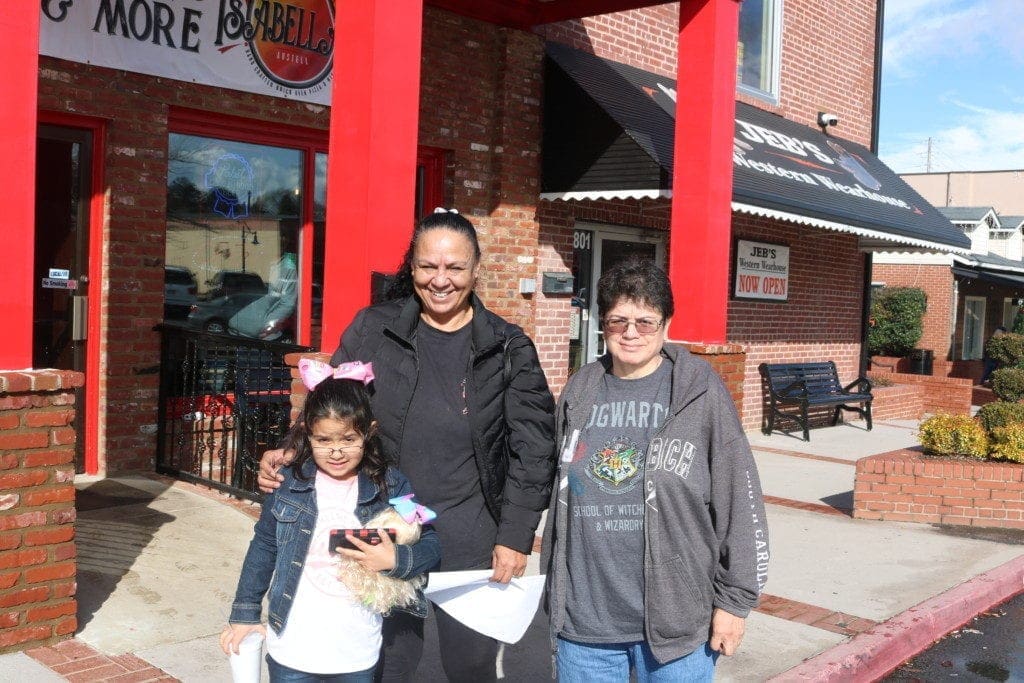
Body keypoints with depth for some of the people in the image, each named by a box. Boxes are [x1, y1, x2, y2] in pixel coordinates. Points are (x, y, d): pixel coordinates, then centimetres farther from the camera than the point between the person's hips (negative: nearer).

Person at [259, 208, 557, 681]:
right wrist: (290, 455, -13)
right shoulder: (372, 329, 0)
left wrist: (516, 537, -6)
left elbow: (531, 450, -1)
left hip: (471, 537, 0)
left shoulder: (508, 349, -1)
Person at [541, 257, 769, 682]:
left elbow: (740, 503, -5)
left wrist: (733, 600, -4)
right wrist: (552, 592, 15)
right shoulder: (579, 393, 5)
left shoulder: (701, 393, -7)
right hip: (582, 618, 4)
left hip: (676, 618, -3)